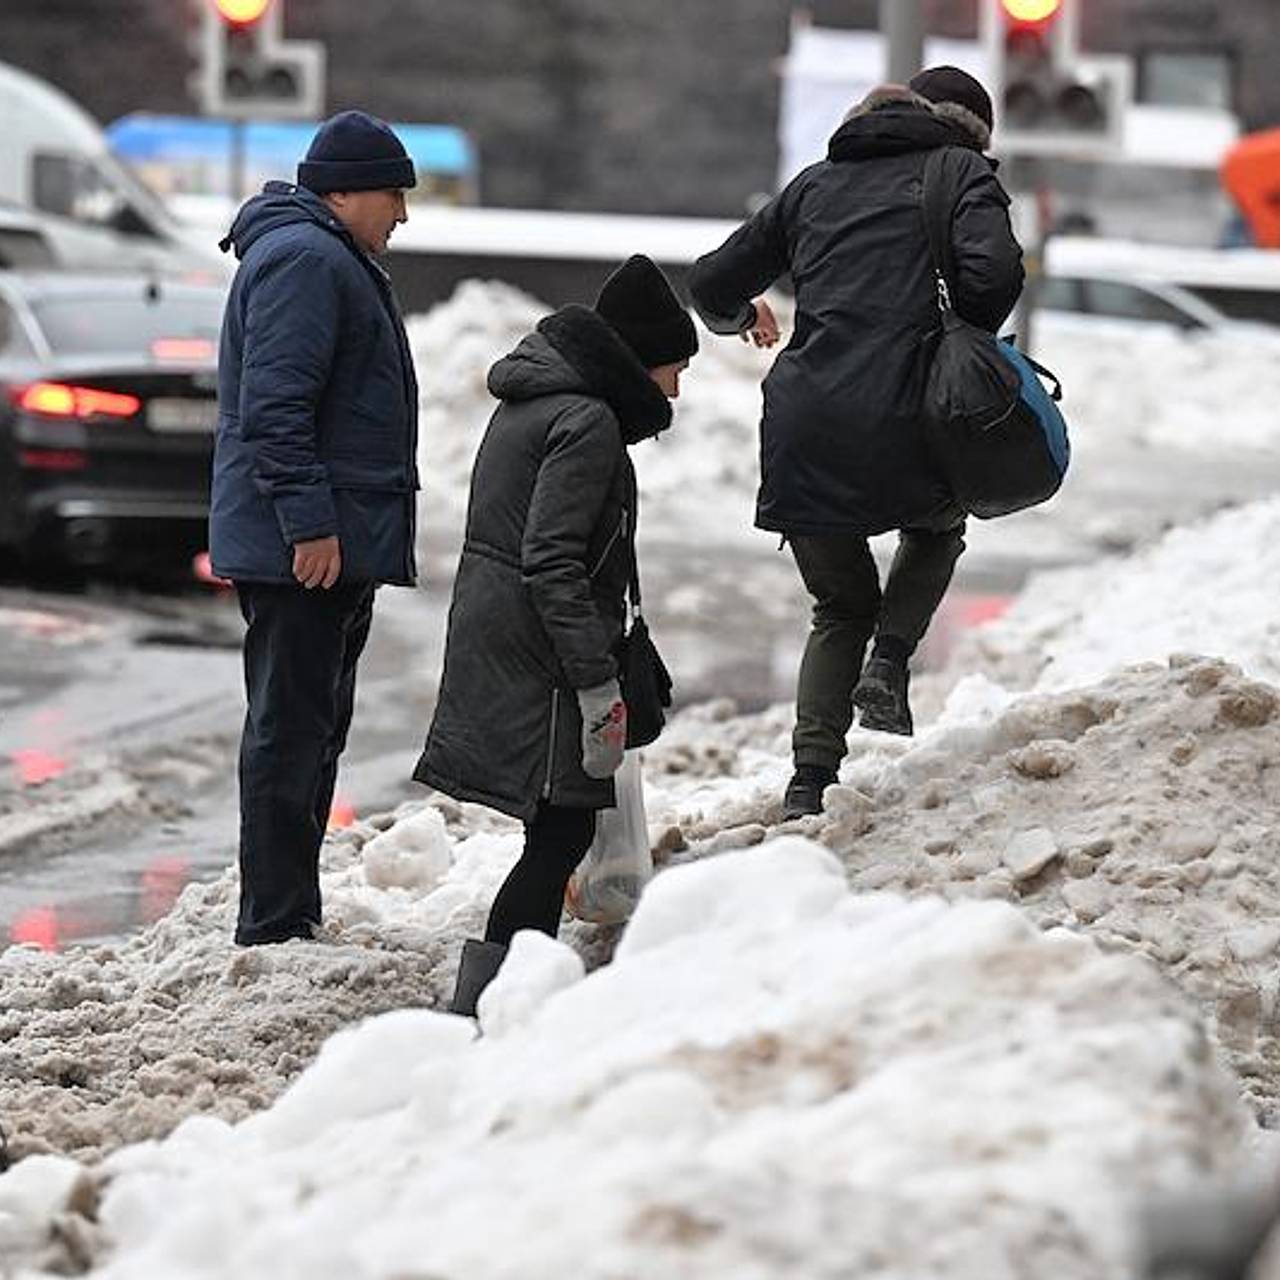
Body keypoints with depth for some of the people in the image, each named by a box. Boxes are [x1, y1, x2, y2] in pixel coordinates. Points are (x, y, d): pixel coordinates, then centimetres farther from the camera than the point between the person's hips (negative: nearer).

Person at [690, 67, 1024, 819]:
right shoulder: (962, 174, 7)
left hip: (801, 436, 3)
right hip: (900, 426, -3)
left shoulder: (819, 183, 20)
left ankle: (811, 782, 6)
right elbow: (994, 271, -13)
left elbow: (712, 286, 23)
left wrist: (743, 316, 45)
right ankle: (890, 663, 6)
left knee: (841, 607, 21)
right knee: (939, 529, 31)